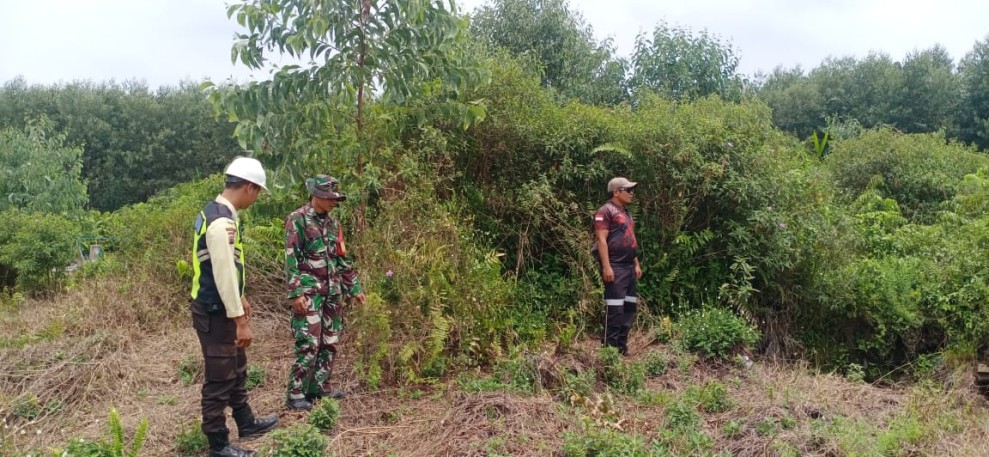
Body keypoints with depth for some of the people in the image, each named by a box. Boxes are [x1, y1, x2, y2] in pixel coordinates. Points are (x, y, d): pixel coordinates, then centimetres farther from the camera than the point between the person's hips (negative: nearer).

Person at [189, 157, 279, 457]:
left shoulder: (214, 212, 9)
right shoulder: (223, 221, -24)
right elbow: (224, 274, -25)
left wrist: (240, 299, 26)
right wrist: (240, 320, -20)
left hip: (216, 307, 11)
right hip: (214, 312, -11)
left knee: (236, 370, 23)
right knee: (219, 378, 2)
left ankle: (246, 424, 39)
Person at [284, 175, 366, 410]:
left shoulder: (332, 223, 14)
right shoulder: (298, 220, -8)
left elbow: (342, 259, 19)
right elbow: (291, 259, -13)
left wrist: (354, 287, 17)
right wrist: (296, 293, -19)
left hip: (333, 292, 8)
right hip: (309, 292, -7)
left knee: (330, 342, 10)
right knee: (309, 344, -10)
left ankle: (320, 387, 22)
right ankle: (295, 395, -1)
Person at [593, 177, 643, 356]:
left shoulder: (626, 212, 21)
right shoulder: (606, 211, -8)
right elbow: (601, 240, -15)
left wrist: (636, 264, 20)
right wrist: (606, 267, -22)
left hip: (629, 267, 10)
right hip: (615, 267, -10)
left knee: (629, 308, 11)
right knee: (615, 308, -9)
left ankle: (622, 346, 19)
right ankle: (609, 348, -3)